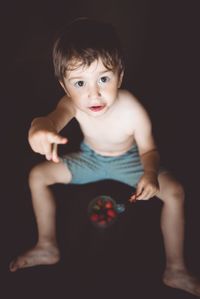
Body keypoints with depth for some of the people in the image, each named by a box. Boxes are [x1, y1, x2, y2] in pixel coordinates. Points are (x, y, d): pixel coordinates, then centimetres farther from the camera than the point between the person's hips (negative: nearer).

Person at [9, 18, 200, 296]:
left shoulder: (134, 112, -35)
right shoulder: (72, 104, -30)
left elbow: (148, 150, -19)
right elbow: (53, 119, -52)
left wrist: (150, 174, -41)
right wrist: (39, 128, -77)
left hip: (128, 160, -2)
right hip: (89, 158, 3)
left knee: (175, 192, -23)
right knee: (37, 175, -7)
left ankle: (175, 269, -5)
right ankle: (47, 247, 10)